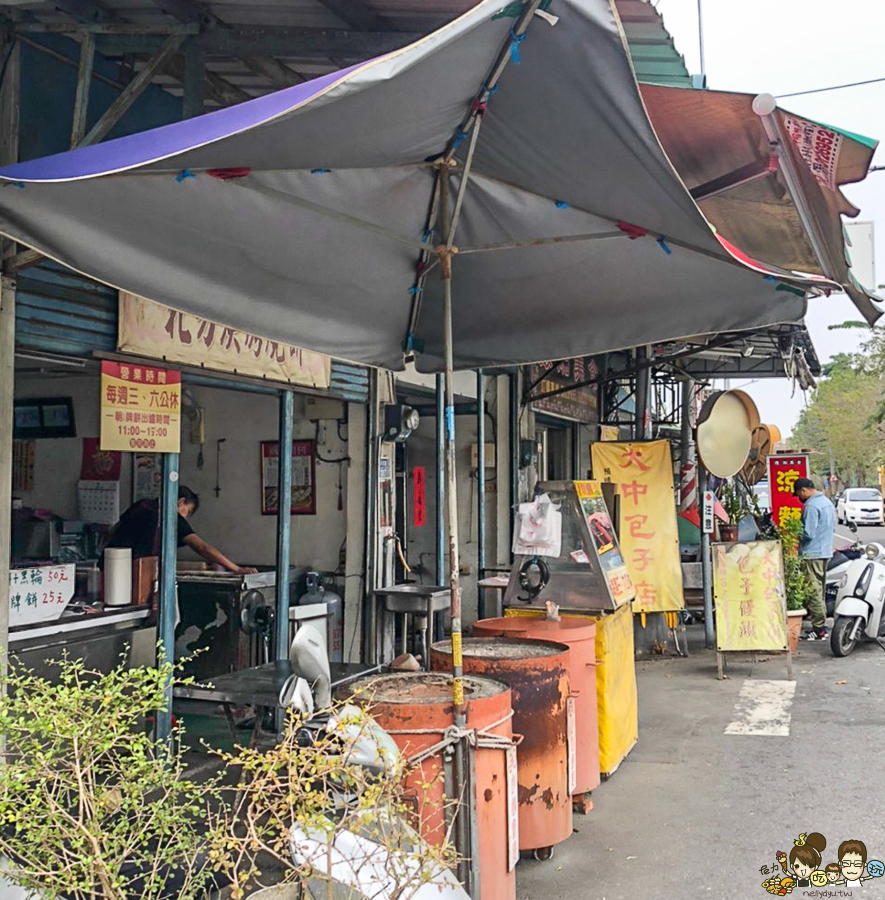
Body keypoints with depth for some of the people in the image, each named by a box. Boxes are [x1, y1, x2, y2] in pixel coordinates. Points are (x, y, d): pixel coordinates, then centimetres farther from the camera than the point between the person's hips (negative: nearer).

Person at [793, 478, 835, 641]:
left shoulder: (811, 506, -19)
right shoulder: (827, 502, 13)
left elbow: (808, 534, -22)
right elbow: (833, 528, 20)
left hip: (812, 554, -10)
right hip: (826, 552, 10)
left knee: (814, 592, -5)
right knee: (820, 591, 16)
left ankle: (818, 630, -3)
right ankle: (822, 626, 22)